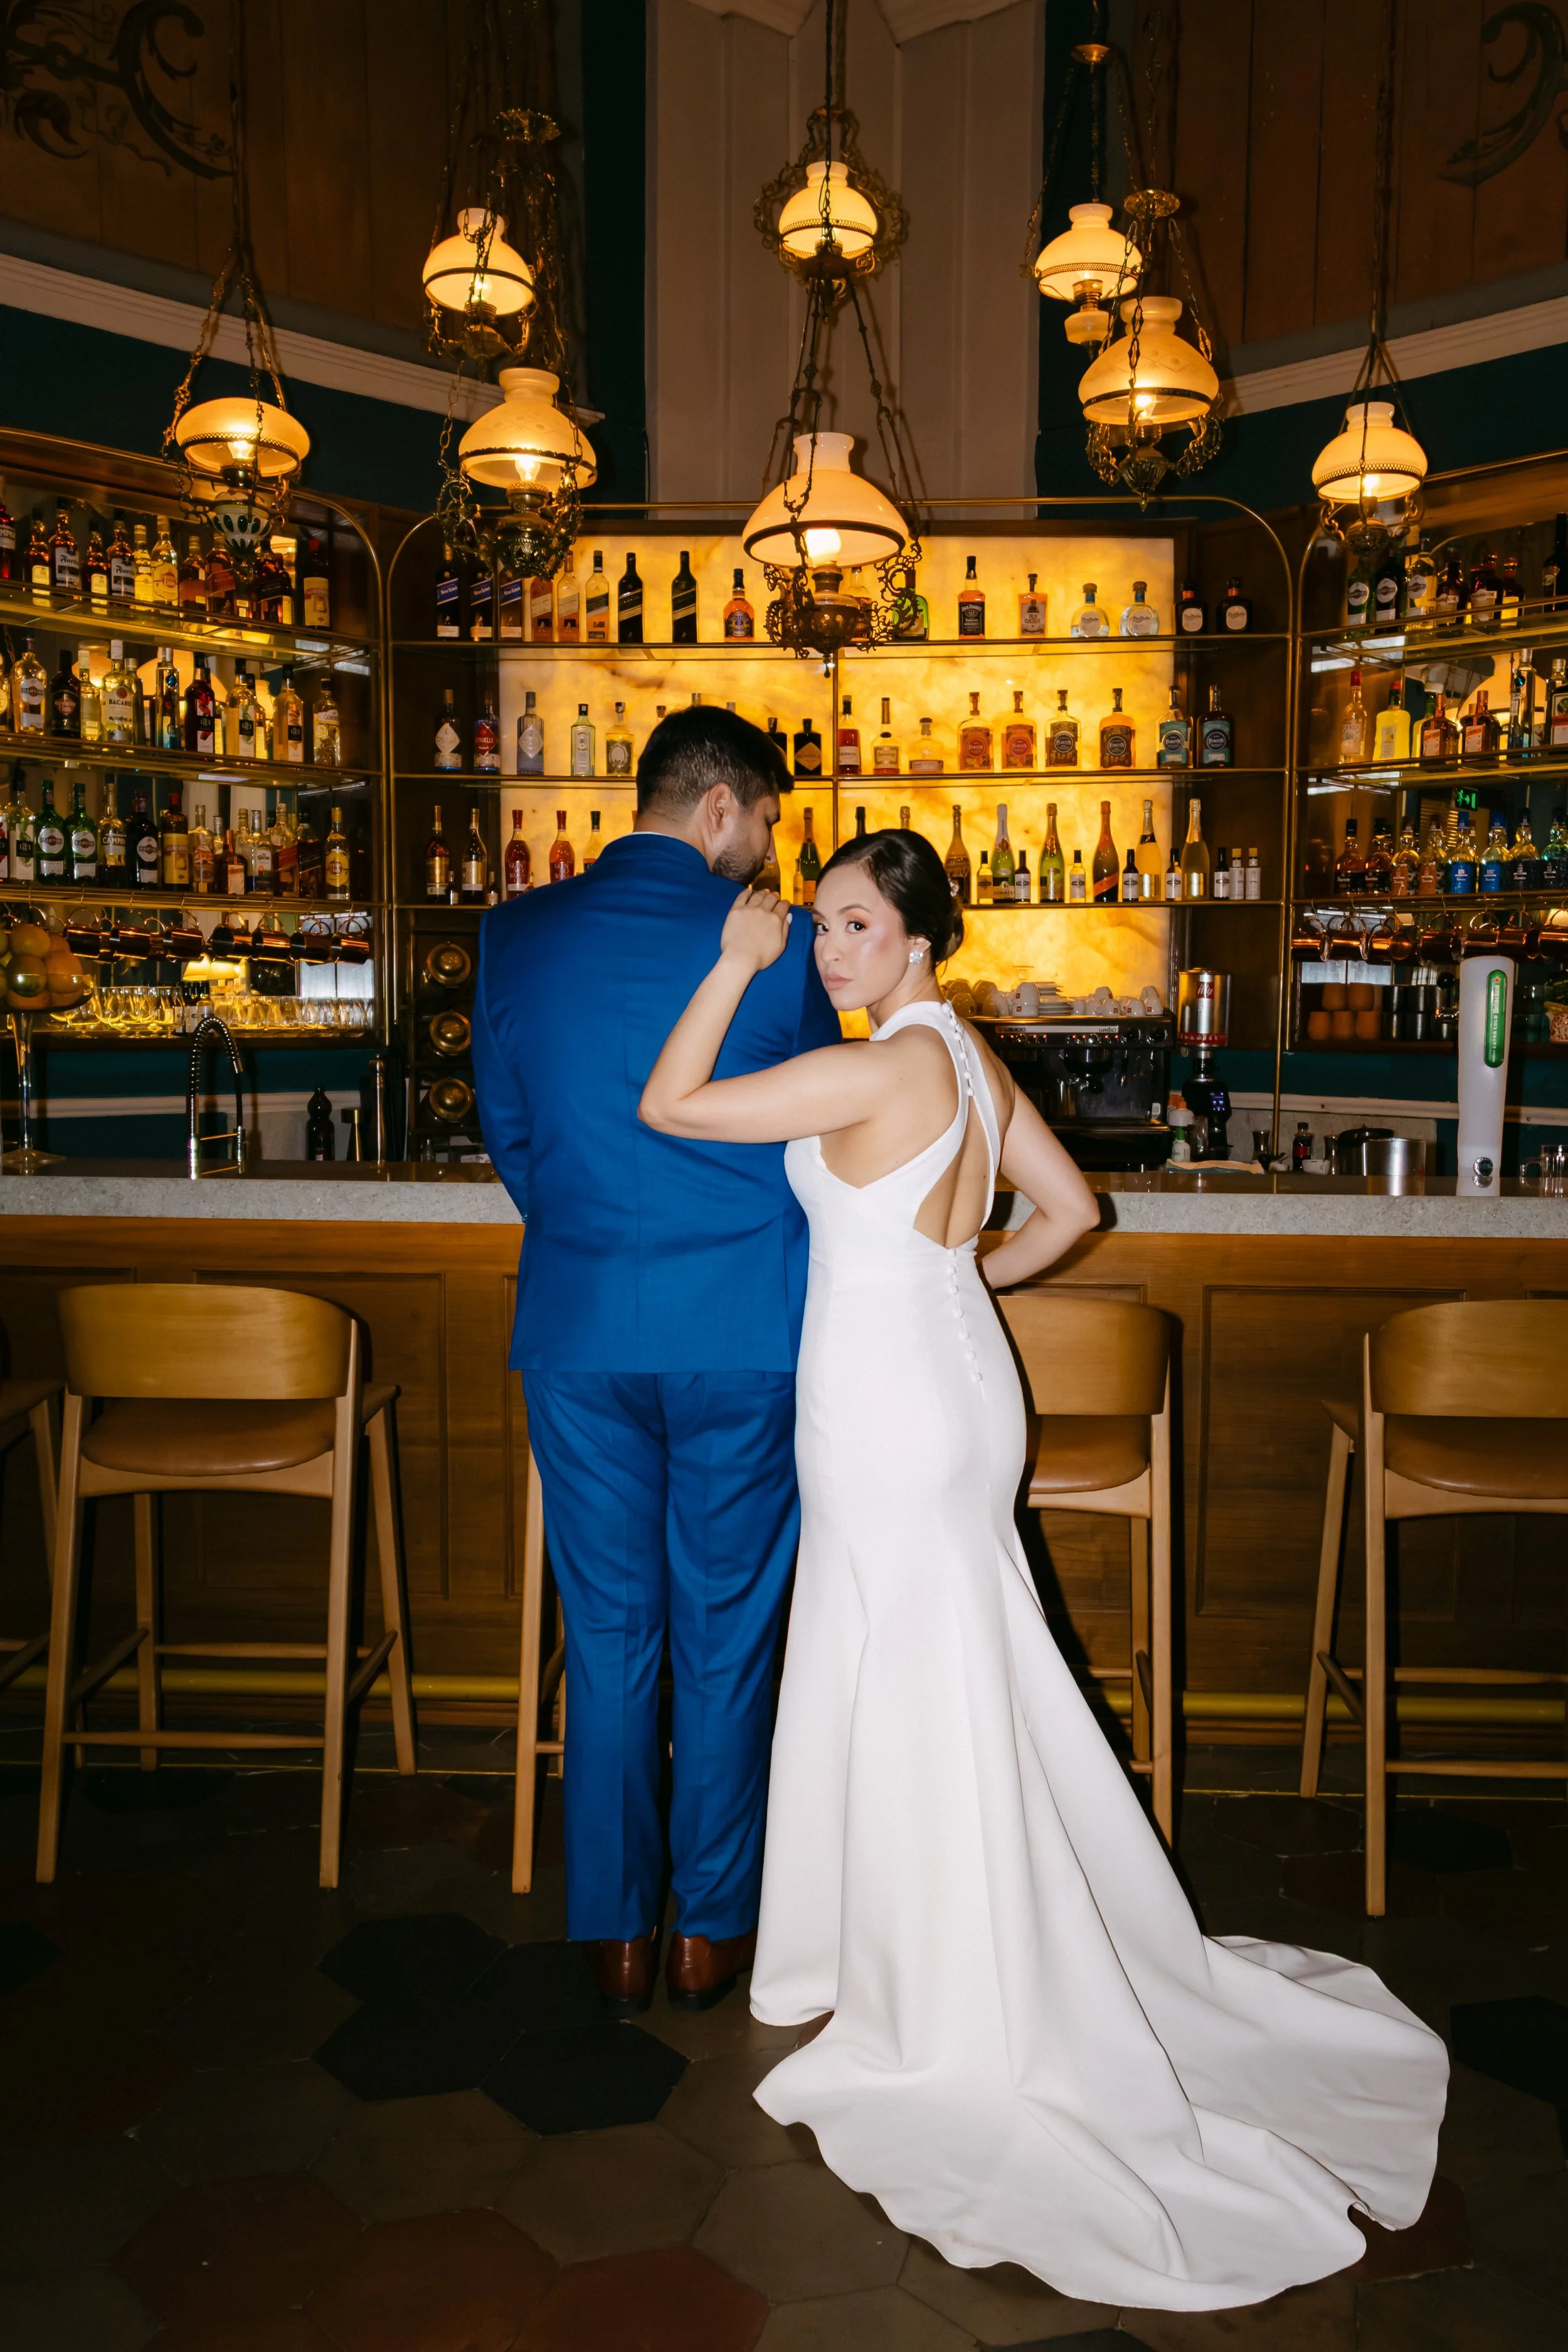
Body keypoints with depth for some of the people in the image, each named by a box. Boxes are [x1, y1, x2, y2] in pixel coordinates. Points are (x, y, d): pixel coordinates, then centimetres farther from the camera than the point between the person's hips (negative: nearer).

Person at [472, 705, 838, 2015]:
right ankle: (711, 1929, 25)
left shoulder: (517, 936, 1)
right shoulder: (775, 943, -7)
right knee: (726, 1637, 11)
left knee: (607, 1634, 13)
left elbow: (510, 1132, 10)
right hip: (744, 1338, -2)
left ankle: (615, 1932, 24)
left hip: (578, 1332, 2)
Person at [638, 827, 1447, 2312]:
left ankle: (947, 2020, 22)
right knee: (953, 1683, 18)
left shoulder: (877, 1070, -19)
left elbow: (669, 1106, -19)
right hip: (957, 1379, 9)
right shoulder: (972, 1062, 7)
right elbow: (1069, 1209, 16)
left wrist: (737, 963, -11)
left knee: (910, 1694, 5)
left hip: (886, 1399, -9)